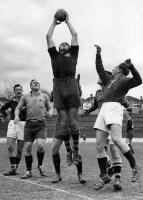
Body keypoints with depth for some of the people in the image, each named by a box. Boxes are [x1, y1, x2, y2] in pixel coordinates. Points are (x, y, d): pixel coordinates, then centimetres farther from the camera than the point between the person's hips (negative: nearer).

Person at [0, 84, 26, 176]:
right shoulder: (11, 102, 9)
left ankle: (16, 168, 14)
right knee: (10, 146, -9)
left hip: (23, 124, -2)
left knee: (19, 149, 2)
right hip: (12, 124, 2)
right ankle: (13, 169, -7)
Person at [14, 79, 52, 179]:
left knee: (40, 145, -20)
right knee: (28, 148, -1)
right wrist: (16, 116, -9)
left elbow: (49, 108, 18)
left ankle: (40, 165, 9)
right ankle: (29, 171, 13)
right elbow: (18, 108, 11)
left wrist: (49, 112, -5)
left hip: (41, 125, -1)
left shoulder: (45, 96, 11)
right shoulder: (25, 97, 10)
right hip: (29, 125, 1)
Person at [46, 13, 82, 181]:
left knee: (73, 121, -7)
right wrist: (54, 22, 36)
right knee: (63, 123, -3)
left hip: (71, 86, -1)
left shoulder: (73, 55, 24)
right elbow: (48, 37, 27)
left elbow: (74, 35, 24)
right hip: (58, 87, 1)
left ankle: (76, 150, -2)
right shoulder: (54, 55, 27)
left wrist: (67, 21, 34)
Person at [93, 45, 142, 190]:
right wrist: (98, 54, 43)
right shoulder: (109, 80, 29)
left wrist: (130, 66, -19)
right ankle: (104, 176, 3)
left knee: (116, 139, -28)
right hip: (103, 110, 7)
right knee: (99, 146, -3)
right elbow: (100, 69, 41)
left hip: (114, 109, -7)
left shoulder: (124, 81, 9)